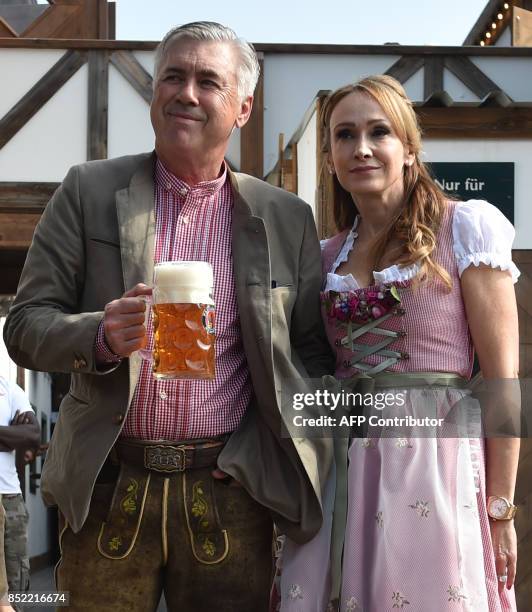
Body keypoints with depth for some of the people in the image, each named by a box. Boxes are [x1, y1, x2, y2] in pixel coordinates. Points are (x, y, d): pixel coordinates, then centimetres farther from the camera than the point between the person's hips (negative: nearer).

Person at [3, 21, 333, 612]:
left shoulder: (287, 219, 6)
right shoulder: (89, 191, 3)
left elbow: (313, 353, 9)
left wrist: (293, 467, -3)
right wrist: (102, 335, -19)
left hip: (228, 497, 1)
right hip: (106, 490, 0)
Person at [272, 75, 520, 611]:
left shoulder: (465, 227, -3)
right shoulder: (327, 256, 11)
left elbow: (502, 378, -6)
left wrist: (500, 507, -9)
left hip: (436, 460, -4)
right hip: (340, 468, 4)